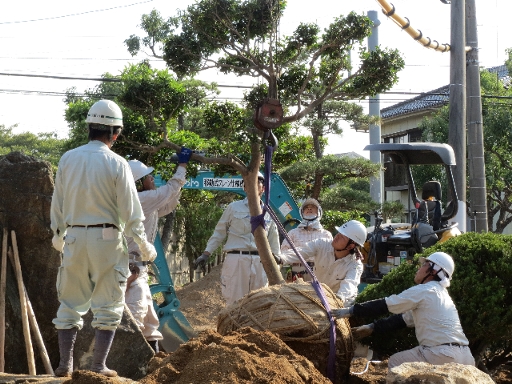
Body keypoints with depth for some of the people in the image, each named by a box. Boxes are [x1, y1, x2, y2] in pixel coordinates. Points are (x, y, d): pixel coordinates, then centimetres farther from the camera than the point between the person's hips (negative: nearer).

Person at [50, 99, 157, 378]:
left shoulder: (68, 159, 1)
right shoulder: (117, 164, -9)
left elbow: (57, 204, 10)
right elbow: (131, 212, -7)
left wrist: (58, 235, 26)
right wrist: (144, 245, 5)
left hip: (74, 238, 3)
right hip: (106, 239, -3)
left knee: (70, 303, 12)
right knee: (108, 306, 6)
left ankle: (65, 363, 11)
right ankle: (98, 366, 3)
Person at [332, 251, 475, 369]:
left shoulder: (423, 291, -4)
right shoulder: (440, 293, 23)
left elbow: (384, 305, -3)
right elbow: (403, 319, 24)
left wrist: (351, 310, 3)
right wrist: (371, 328, 21)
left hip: (443, 356, -9)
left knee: (395, 362, 8)